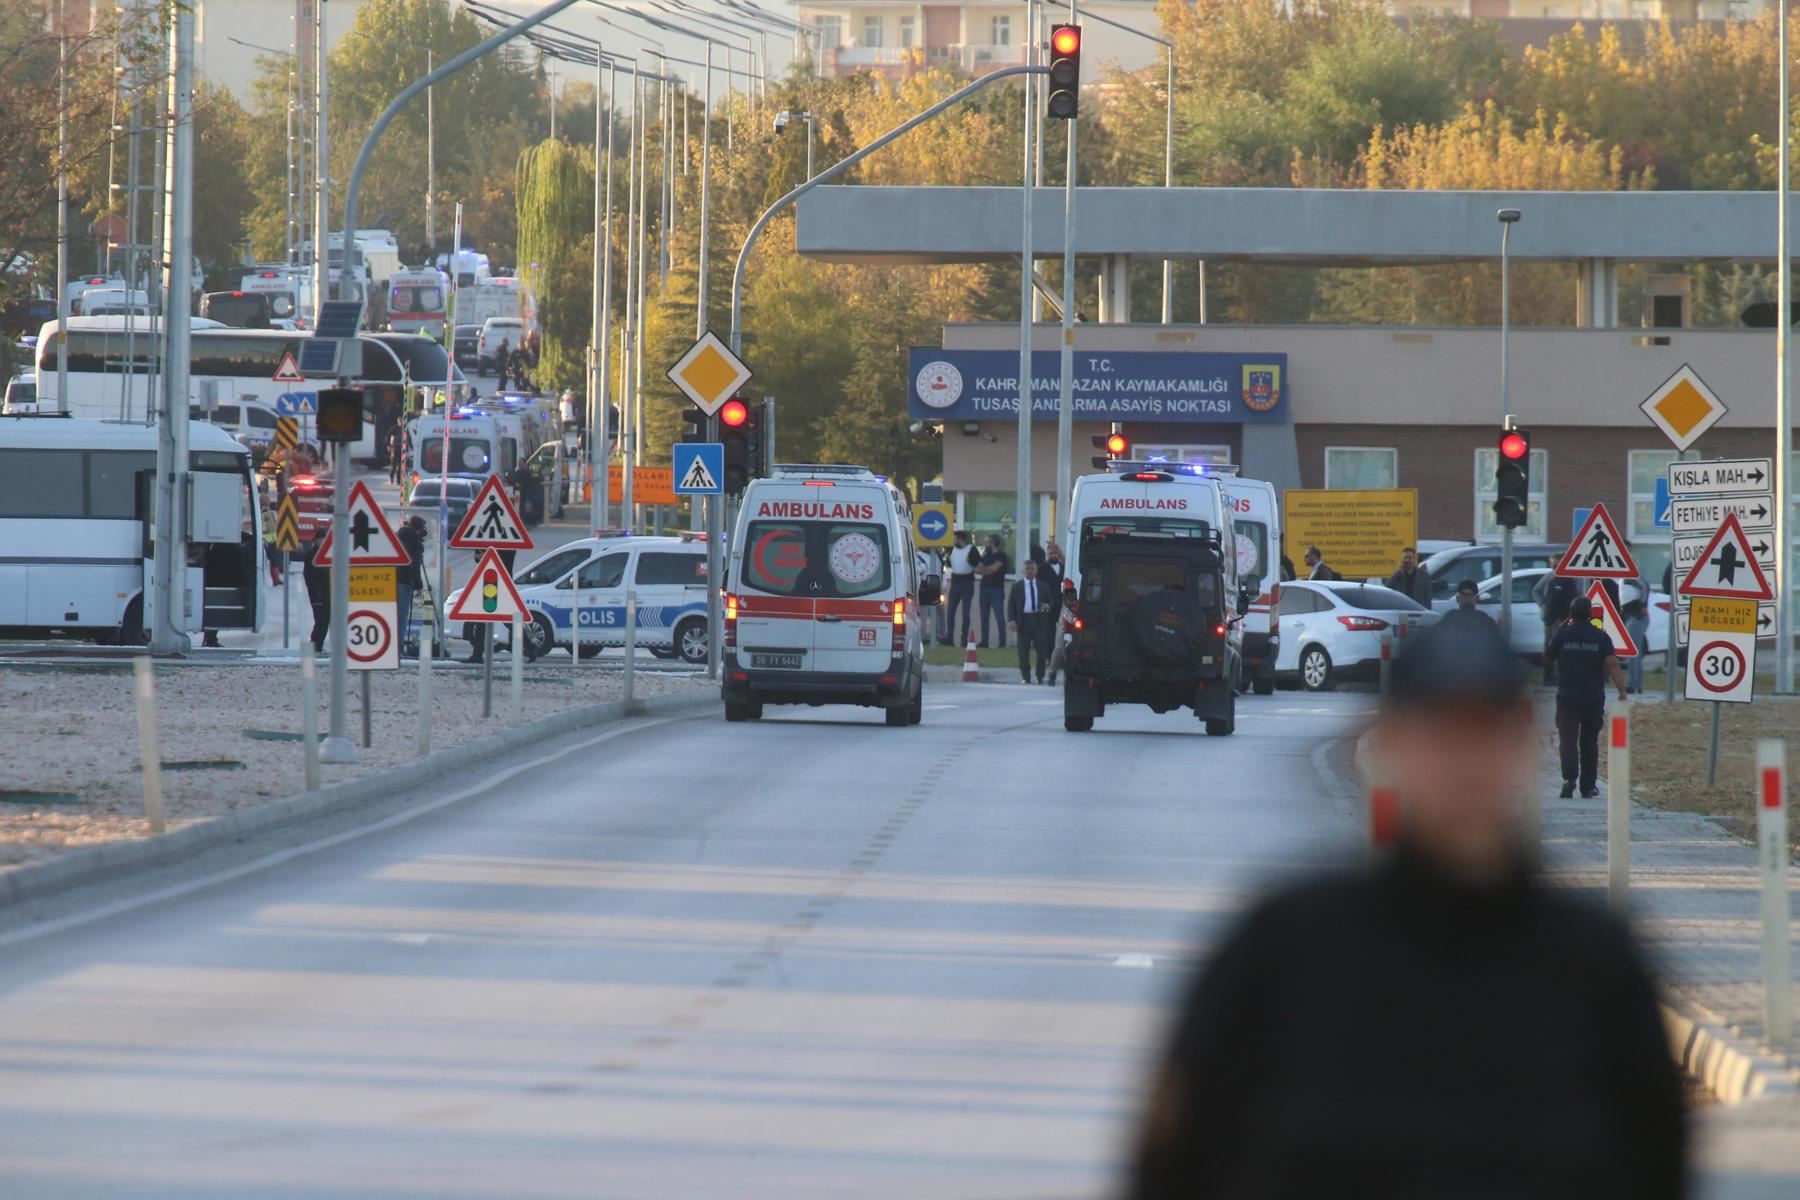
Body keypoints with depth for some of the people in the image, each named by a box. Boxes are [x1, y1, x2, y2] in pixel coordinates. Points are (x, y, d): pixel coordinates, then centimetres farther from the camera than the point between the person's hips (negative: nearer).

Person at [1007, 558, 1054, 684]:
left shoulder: (1043, 586, 11)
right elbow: (1011, 604, 5)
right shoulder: (1017, 587, 7)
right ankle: (1026, 677, 8)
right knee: (1024, 652, 0)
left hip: (1039, 620, 1)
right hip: (1024, 620, -1)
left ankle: (1040, 677, 6)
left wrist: (1047, 606, -9)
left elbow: (1051, 601, 16)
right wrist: (1011, 620, -8)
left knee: (1042, 650, -3)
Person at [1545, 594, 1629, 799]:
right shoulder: (1601, 637, -3)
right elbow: (1612, 665, -12)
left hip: (1567, 697, -2)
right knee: (1589, 741, 14)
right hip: (1594, 698, 2)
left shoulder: (1563, 634, -4)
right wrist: (1622, 691, -11)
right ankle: (1588, 787, 20)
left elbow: (1547, 655, 11)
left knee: (1568, 739, -4)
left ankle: (1569, 777, -27)